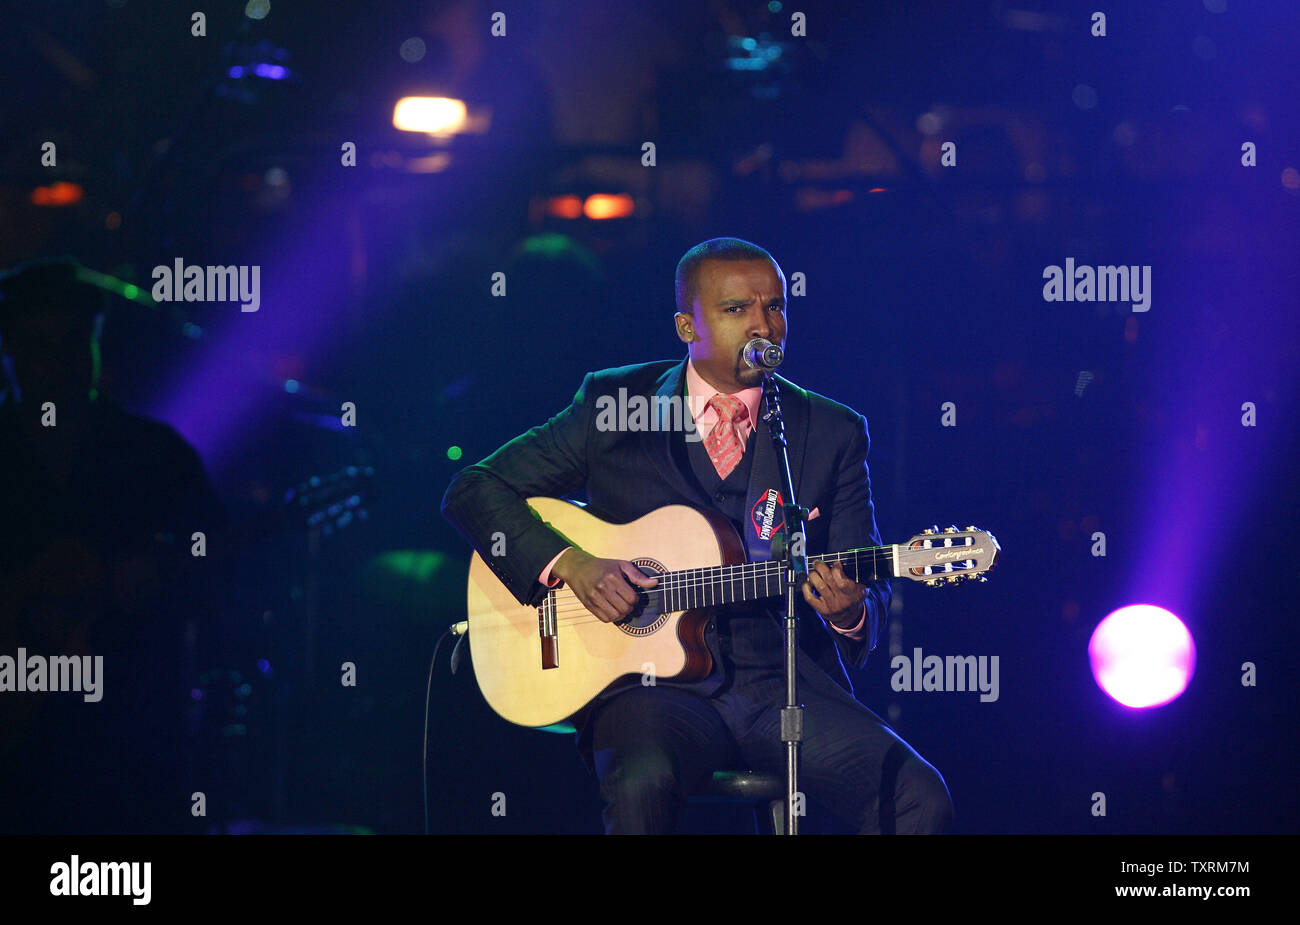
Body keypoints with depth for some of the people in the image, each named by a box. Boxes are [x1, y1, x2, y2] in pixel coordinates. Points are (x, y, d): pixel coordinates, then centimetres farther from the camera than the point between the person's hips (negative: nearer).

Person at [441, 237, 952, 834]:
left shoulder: (834, 434, 10)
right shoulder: (612, 405, 6)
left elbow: (871, 594, 10)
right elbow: (473, 490, 6)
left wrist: (850, 611, -15)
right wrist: (568, 562, -11)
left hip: (786, 682, 2)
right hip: (651, 680, -2)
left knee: (918, 799, -23)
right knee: (643, 780, -37)